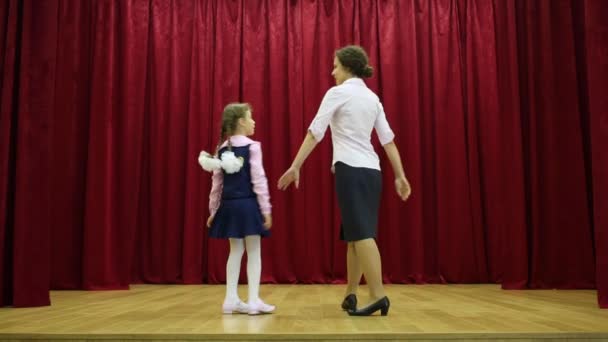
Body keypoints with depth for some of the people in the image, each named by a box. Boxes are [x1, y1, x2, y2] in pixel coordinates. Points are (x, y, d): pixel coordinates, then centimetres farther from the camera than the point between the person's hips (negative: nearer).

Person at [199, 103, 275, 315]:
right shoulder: (252, 147, -9)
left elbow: (217, 183, 8)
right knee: (253, 251, 2)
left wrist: (213, 211, 15)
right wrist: (266, 209, -9)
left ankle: (231, 299, 15)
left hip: (229, 205, 6)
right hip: (248, 204, -5)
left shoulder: (222, 150, 8)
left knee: (236, 251, 13)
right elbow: (259, 180, -13)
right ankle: (253, 300, 4)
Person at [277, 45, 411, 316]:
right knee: (355, 233, 11)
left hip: (350, 169, -7)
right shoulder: (372, 97, 17)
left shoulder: (338, 93, -3)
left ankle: (378, 295, -16)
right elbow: (388, 139, 13)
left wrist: (295, 167, -8)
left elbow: (315, 132, -9)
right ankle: (351, 295, 17)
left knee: (361, 233, -10)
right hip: (371, 170, 7)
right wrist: (400, 175, 13)